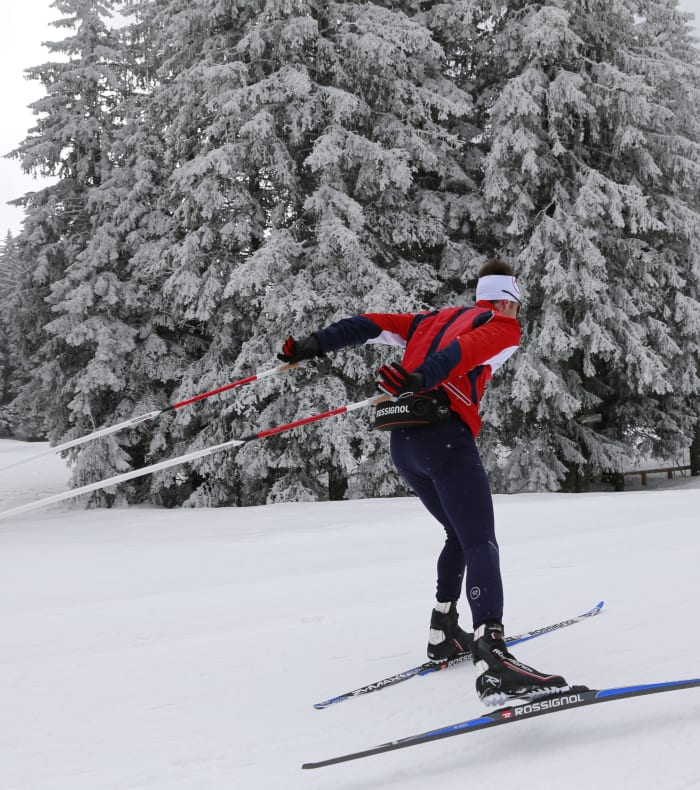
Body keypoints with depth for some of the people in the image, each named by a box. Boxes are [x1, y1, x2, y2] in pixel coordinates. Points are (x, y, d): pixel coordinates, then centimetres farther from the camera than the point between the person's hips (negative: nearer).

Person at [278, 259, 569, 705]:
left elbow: (372, 326, 18)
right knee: (481, 544, -16)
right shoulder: (505, 327, 10)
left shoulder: (436, 320, 30)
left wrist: (315, 346, 9)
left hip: (403, 443, 7)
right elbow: (467, 349, -13)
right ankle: (493, 660, -34)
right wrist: (419, 379, -29)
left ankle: (443, 634, 24)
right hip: (445, 434, -7)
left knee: (461, 535, 24)